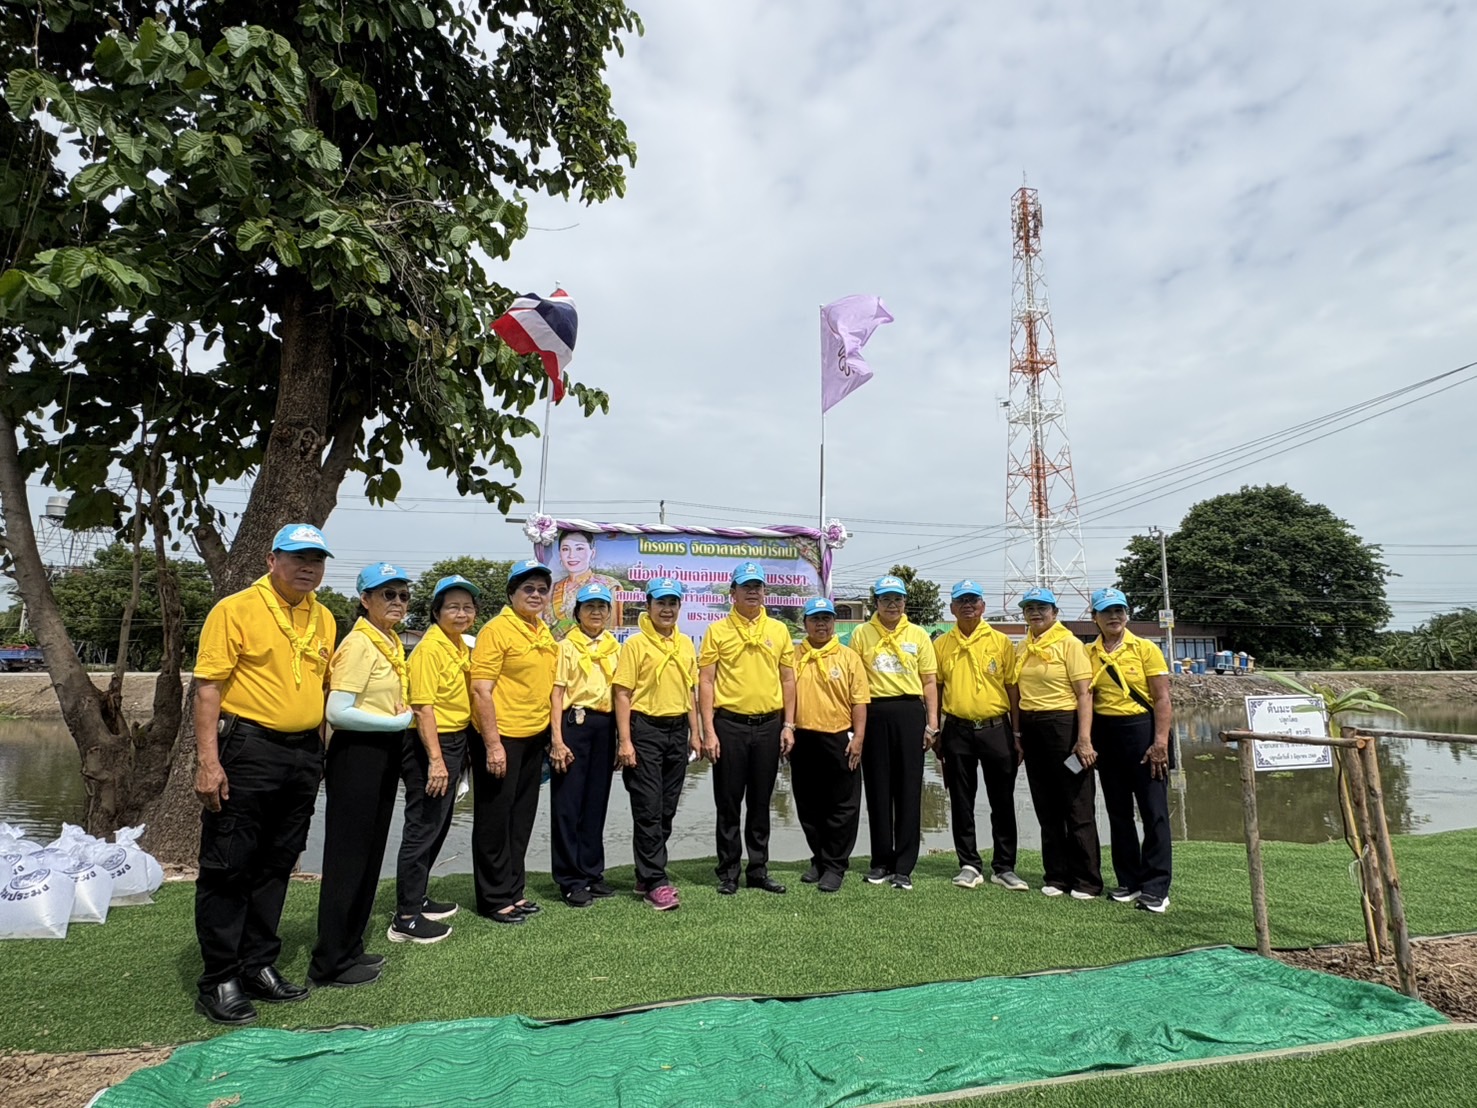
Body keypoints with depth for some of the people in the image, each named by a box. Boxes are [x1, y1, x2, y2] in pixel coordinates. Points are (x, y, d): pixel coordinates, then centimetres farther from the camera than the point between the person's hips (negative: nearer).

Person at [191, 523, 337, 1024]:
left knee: (276, 866, 14)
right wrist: (208, 761, -17)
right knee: (228, 868, 2)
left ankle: (258, 965, 27)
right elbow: (208, 686, -11)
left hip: (305, 754, 6)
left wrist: (319, 755, 15)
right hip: (248, 750, -6)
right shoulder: (236, 609, -7)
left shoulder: (323, 619, 11)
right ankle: (218, 980, 15)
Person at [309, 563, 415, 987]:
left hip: (384, 755, 9)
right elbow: (337, 712, -22)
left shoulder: (393, 643, 11)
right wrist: (397, 722, -16)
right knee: (348, 859, -1)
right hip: (357, 755, -9)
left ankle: (348, 947, 30)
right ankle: (331, 965, 12)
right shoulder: (359, 644, -15)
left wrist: (402, 717, 3)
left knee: (370, 855, 16)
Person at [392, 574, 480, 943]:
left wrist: (456, 752, 11)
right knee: (423, 827, -2)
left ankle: (417, 898, 32)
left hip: (454, 742, 9)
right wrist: (435, 759, -24)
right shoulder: (430, 648, -16)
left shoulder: (461, 646, 10)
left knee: (438, 826, 18)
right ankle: (405, 918, 7)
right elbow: (423, 706, -21)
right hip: (430, 744, -9)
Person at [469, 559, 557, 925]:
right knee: (494, 820, 5)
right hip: (501, 739, -7)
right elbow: (481, 690, -16)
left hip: (534, 739, 8)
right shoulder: (496, 630, -12)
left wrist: (553, 736, 15)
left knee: (521, 819, 16)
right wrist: (493, 744, -19)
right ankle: (494, 899, 18)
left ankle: (512, 891, 29)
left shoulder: (546, 634, 10)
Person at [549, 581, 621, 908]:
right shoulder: (566, 646, -1)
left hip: (605, 726, 4)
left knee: (597, 801, 11)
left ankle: (592, 872, 23)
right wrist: (557, 740, -13)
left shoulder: (615, 648, 12)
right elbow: (556, 694, -6)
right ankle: (570, 880, 10)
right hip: (574, 723, -4)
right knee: (568, 802, 0)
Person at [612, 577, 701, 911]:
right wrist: (625, 741, -14)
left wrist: (695, 732, 14)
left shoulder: (686, 644, 10)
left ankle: (648, 875, 25)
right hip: (645, 730, -6)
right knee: (648, 810, -3)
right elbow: (623, 694, -9)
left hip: (677, 731, 6)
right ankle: (655, 882, 6)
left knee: (667, 809, 12)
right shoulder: (635, 644, -7)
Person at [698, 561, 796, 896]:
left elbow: (788, 679, 10)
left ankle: (759, 869, 24)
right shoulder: (717, 631, -1)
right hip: (729, 725, -2)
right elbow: (705, 682, -3)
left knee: (761, 802, 12)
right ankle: (728, 872, 18)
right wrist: (708, 730, -9)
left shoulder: (779, 630, 8)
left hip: (769, 725, 3)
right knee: (728, 803, 6)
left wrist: (788, 725, 4)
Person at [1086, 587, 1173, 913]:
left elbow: (1162, 699, -5)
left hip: (1142, 729, -3)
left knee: (1154, 810, -2)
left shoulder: (1145, 649, -2)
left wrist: (1160, 742, -13)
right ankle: (1129, 882, 21)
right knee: (1118, 812, 10)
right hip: (1105, 734, 3)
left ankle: (1155, 888, 7)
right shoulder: (1087, 654, 5)